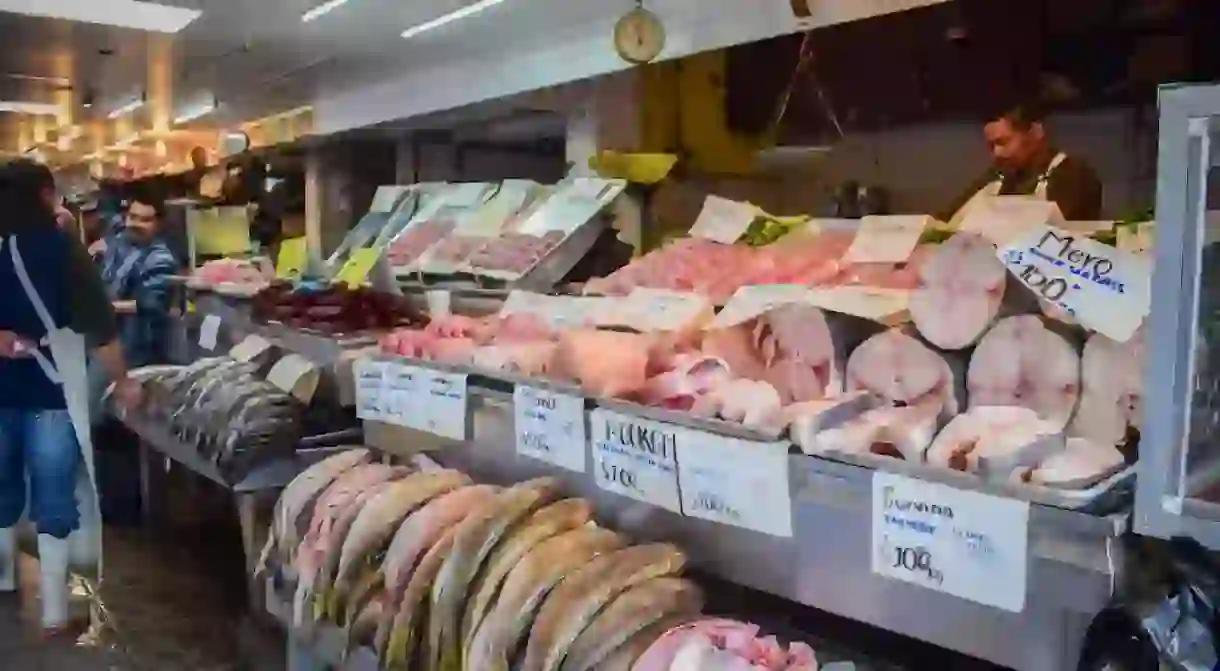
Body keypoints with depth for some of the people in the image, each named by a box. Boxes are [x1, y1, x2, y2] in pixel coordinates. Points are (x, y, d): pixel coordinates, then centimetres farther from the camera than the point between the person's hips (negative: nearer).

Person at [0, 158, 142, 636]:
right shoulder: (60, 247, -9)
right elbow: (99, 323, -10)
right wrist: (122, 382, -1)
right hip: (50, 390, -4)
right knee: (54, 495, 2)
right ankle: (54, 611, 8)